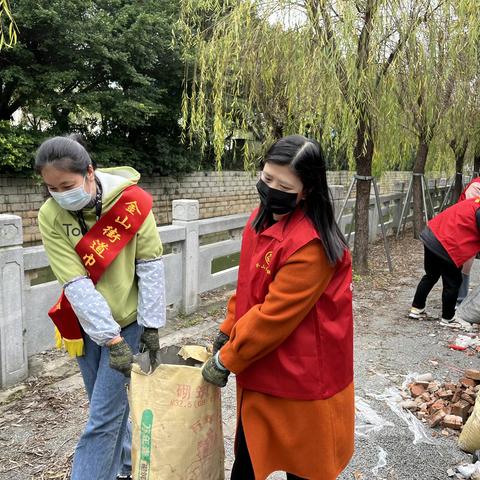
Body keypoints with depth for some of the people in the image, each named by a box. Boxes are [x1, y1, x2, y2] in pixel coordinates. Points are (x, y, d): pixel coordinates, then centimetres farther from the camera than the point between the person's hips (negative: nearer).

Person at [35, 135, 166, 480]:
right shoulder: (50, 216, -13)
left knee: (103, 416, -1)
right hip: (86, 322, 3)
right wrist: (111, 339, -20)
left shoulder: (131, 201, -17)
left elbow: (151, 264, -12)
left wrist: (151, 324, -11)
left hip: (128, 319, -3)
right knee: (110, 405, 18)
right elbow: (76, 284, -17)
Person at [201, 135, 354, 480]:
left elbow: (274, 315, -24)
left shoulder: (310, 244, -27)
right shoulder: (261, 220, 1)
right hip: (261, 373, 8)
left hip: (301, 380, -8)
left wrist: (225, 360, -14)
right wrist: (227, 332, 12)